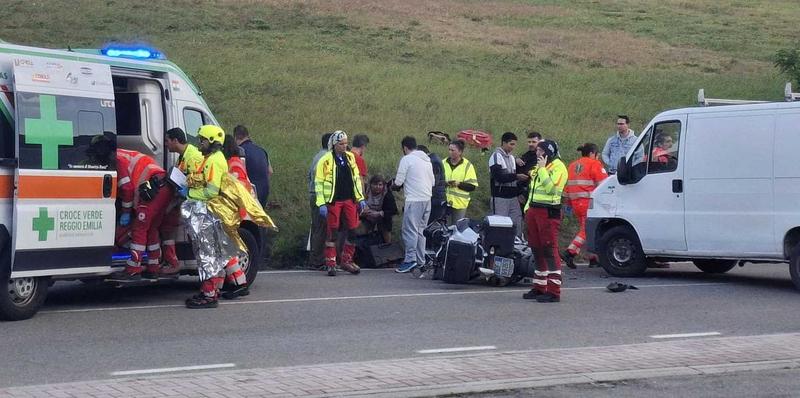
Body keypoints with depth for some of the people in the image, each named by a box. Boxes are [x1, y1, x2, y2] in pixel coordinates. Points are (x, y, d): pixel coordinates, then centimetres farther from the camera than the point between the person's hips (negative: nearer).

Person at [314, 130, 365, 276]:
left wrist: (361, 198, 14)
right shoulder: (326, 160, -6)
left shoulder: (350, 157, 10)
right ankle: (331, 263, 5)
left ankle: (347, 260, 17)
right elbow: (318, 182, -6)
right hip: (333, 201, -5)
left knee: (353, 231, 4)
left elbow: (356, 178, 18)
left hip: (349, 200, 5)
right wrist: (321, 203, -12)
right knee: (332, 232, -2)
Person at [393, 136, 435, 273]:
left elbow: (398, 182, -6)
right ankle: (420, 260, 13)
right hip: (427, 199, 8)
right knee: (421, 230, 12)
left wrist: (393, 185, 15)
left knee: (410, 230, -7)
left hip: (414, 200, -8)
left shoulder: (406, 159, -5)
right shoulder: (427, 160, 17)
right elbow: (433, 182, 21)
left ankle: (410, 259, -15)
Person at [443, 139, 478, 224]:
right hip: (444, 201, 3)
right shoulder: (443, 163, 10)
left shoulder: (467, 166, 0)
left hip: (459, 204, -3)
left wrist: (459, 184, -17)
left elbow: (473, 186, -3)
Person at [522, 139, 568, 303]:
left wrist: (542, 169, -17)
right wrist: (527, 208, 21)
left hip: (549, 213, -10)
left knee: (550, 251, -11)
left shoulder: (558, 167, -8)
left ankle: (553, 291, -12)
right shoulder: (538, 167, 21)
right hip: (534, 210, 10)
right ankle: (539, 288, 21)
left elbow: (551, 187, -22)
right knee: (537, 251, 13)